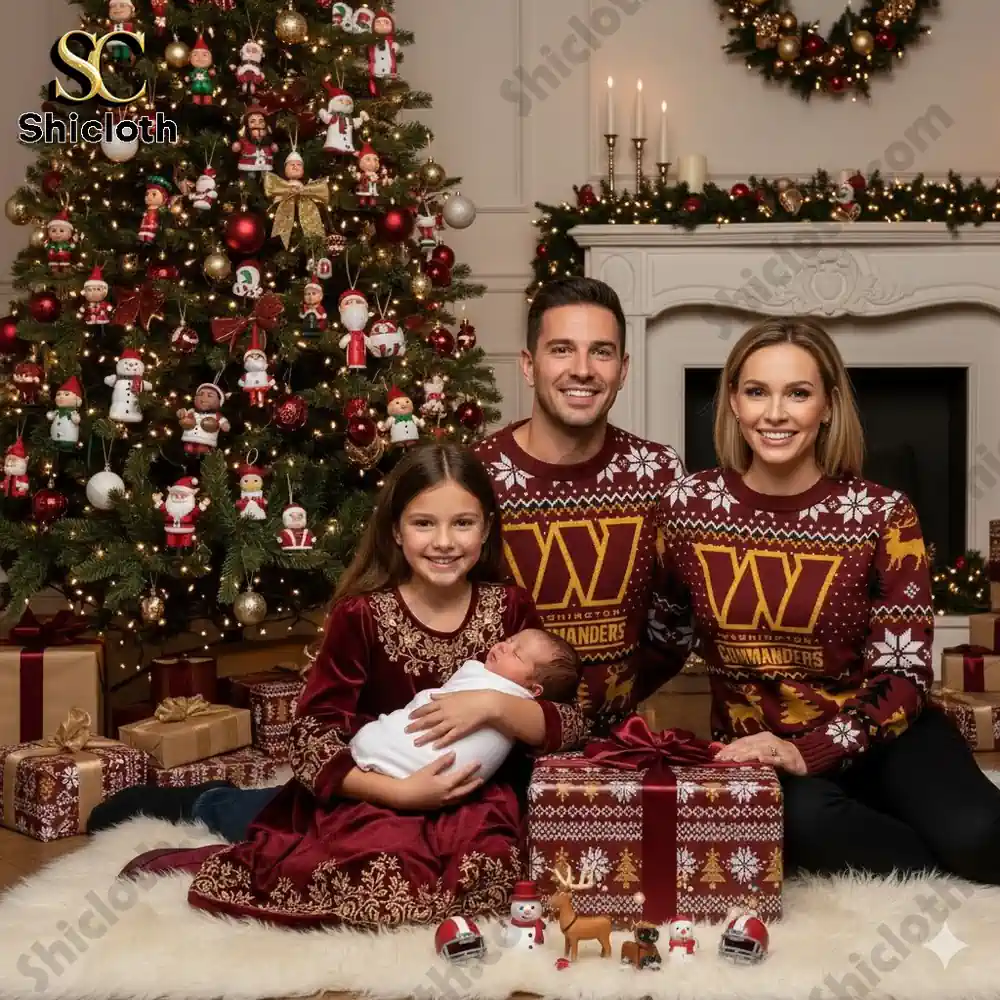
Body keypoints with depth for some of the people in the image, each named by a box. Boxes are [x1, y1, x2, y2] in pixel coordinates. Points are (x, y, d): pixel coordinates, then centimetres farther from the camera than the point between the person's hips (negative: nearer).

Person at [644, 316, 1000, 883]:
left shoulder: (884, 516, -9)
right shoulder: (689, 507, -4)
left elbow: (902, 678, -11)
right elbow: (667, 632, 15)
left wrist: (808, 753, -24)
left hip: (875, 735, 0)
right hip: (755, 748, 1)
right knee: (802, 816, -34)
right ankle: (947, 886, -10)